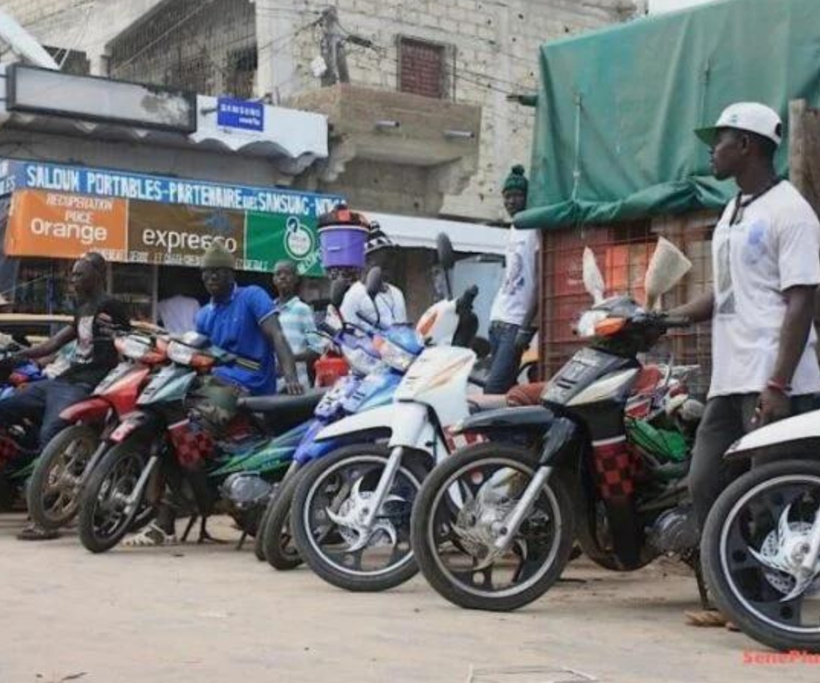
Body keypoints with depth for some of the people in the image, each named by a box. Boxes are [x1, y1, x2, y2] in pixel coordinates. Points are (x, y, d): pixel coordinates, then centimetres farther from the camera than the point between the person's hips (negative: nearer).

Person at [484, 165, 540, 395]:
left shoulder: (534, 229, -8)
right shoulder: (514, 230, 18)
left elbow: (539, 281, -13)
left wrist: (526, 326, -18)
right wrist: (495, 320, 17)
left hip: (516, 323, -9)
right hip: (499, 321, 9)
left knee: (494, 388, -16)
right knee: (506, 385, 8)